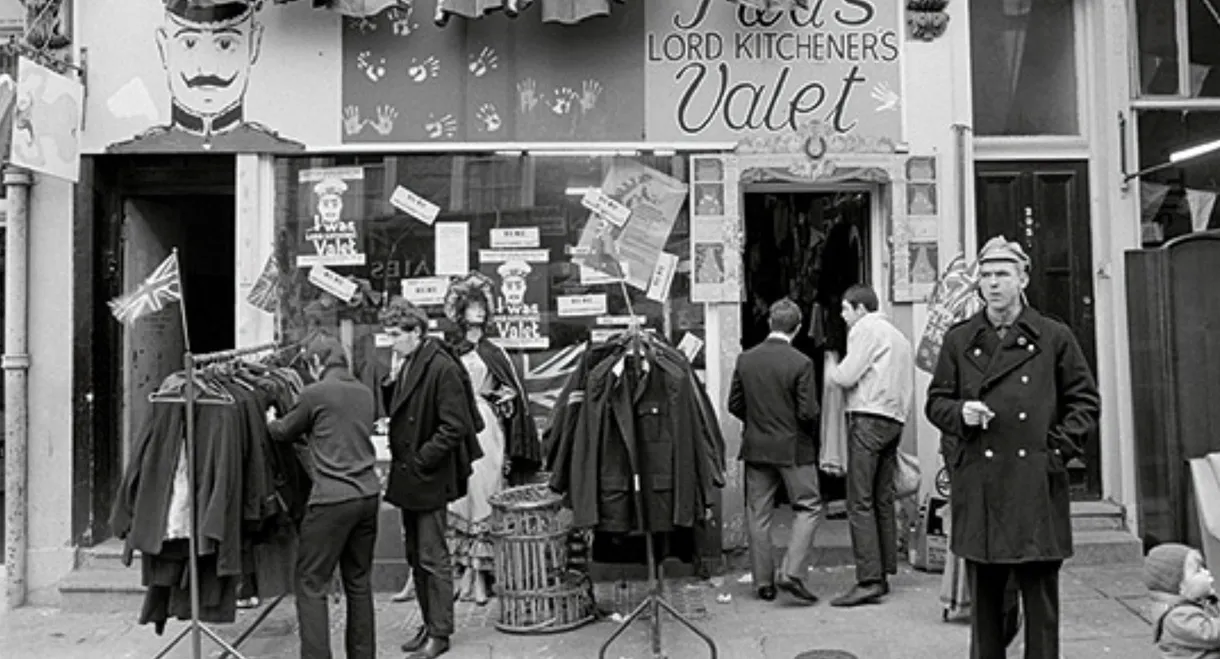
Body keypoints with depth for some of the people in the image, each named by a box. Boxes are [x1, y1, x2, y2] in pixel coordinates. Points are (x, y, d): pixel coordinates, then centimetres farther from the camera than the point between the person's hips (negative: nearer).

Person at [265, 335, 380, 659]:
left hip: (332, 498, -6)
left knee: (311, 584, 4)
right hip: (368, 495, 7)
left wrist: (270, 420, 29)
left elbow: (284, 432, 8)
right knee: (359, 581, 16)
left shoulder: (315, 393, -7)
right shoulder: (364, 393, 10)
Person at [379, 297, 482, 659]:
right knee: (415, 556, 15)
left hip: (430, 478, -8)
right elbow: (394, 412, 14)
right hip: (407, 477, 8)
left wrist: (420, 461, -16)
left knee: (433, 557, 1)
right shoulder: (405, 363, 9)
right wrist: (391, 381, -3)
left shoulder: (442, 368, -17)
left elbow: (454, 427, -19)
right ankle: (428, 624, 28)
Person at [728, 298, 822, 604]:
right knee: (809, 507, 9)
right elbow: (808, 412, -14)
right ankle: (791, 573, -2)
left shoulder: (745, 359, -1)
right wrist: (806, 423, 8)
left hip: (756, 448, 4)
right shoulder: (801, 363, -14)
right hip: (793, 448, -4)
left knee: (758, 515, 11)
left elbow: (734, 405, 3)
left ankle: (763, 582, 16)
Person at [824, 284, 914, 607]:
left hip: (868, 418, -9)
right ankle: (883, 574, 16)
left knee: (860, 502, -10)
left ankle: (869, 580, -14)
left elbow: (847, 376, -10)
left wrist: (831, 370, 8)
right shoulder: (898, 335, 24)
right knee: (883, 500, 12)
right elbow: (909, 388, 22)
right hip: (894, 420, 9)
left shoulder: (866, 329, -3)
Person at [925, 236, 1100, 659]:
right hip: (978, 488, 1)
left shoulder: (1054, 337, 4)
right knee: (984, 598, 10)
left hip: (1037, 485, -1)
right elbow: (935, 402, 11)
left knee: (1041, 597, 6)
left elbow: (1085, 401, 9)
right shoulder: (959, 340, 7)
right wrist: (960, 413, -9)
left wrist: (1059, 448, -2)